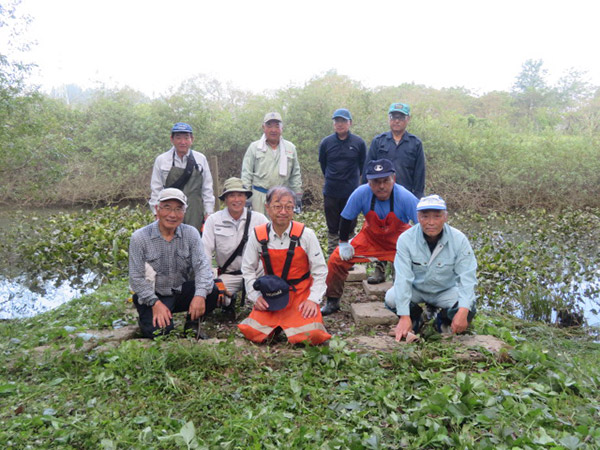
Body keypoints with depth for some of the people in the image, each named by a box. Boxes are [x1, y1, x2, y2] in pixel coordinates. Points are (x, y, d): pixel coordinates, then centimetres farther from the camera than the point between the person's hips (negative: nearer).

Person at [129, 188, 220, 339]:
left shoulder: (191, 233, -2)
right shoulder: (140, 237, -8)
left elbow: (202, 265, -12)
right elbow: (136, 278, -10)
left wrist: (200, 295, -30)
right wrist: (155, 303, -22)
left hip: (182, 291, 2)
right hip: (153, 296, -2)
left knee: (212, 291, -25)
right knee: (159, 331, -26)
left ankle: (192, 323, 3)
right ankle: (146, 317, 11)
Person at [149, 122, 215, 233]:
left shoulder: (201, 159, 6)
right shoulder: (161, 160, 4)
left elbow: (207, 189, 8)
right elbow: (156, 190, 6)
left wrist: (208, 214, 4)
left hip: (195, 215, 1)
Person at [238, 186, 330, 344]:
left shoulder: (306, 235, -10)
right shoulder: (258, 235, -5)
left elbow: (320, 270, -3)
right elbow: (248, 268, 7)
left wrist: (313, 299, -11)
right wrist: (255, 296, -3)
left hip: (301, 294, -1)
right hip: (270, 296, 2)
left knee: (312, 336, -19)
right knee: (251, 332, -14)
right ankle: (277, 324, 17)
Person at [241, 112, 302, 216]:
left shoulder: (290, 148, 8)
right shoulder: (254, 147, 2)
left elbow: (295, 175, 13)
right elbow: (246, 174, 3)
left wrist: (298, 195, 9)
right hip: (260, 196, -2)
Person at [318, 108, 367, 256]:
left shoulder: (359, 142, -3)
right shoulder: (326, 142, 0)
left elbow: (362, 165, 10)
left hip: (351, 192, -1)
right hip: (331, 193, 1)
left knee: (349, 227, 7)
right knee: (332, 228, 9)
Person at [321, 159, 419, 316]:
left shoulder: (406, 198, -30)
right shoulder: (361, 193, -28)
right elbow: (346, 218, -12)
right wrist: (343, 243, -7)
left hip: (400, 242, -1)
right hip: (370, 238, 1)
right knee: (336, 260, -9)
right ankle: (333, 301, 14)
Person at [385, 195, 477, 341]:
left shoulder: (459, 240, -19)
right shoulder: (406, 239, -22)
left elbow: (467, 277, -21)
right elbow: (403, 278, -26)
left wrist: (463, 311, -36)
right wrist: (404, 316, -33)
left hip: (446, 290, 0)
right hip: (415, 289, 0)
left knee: (469, 307, -28)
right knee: (391, 298, -29)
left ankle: (444, 320, 8)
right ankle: (416, 316, 6)